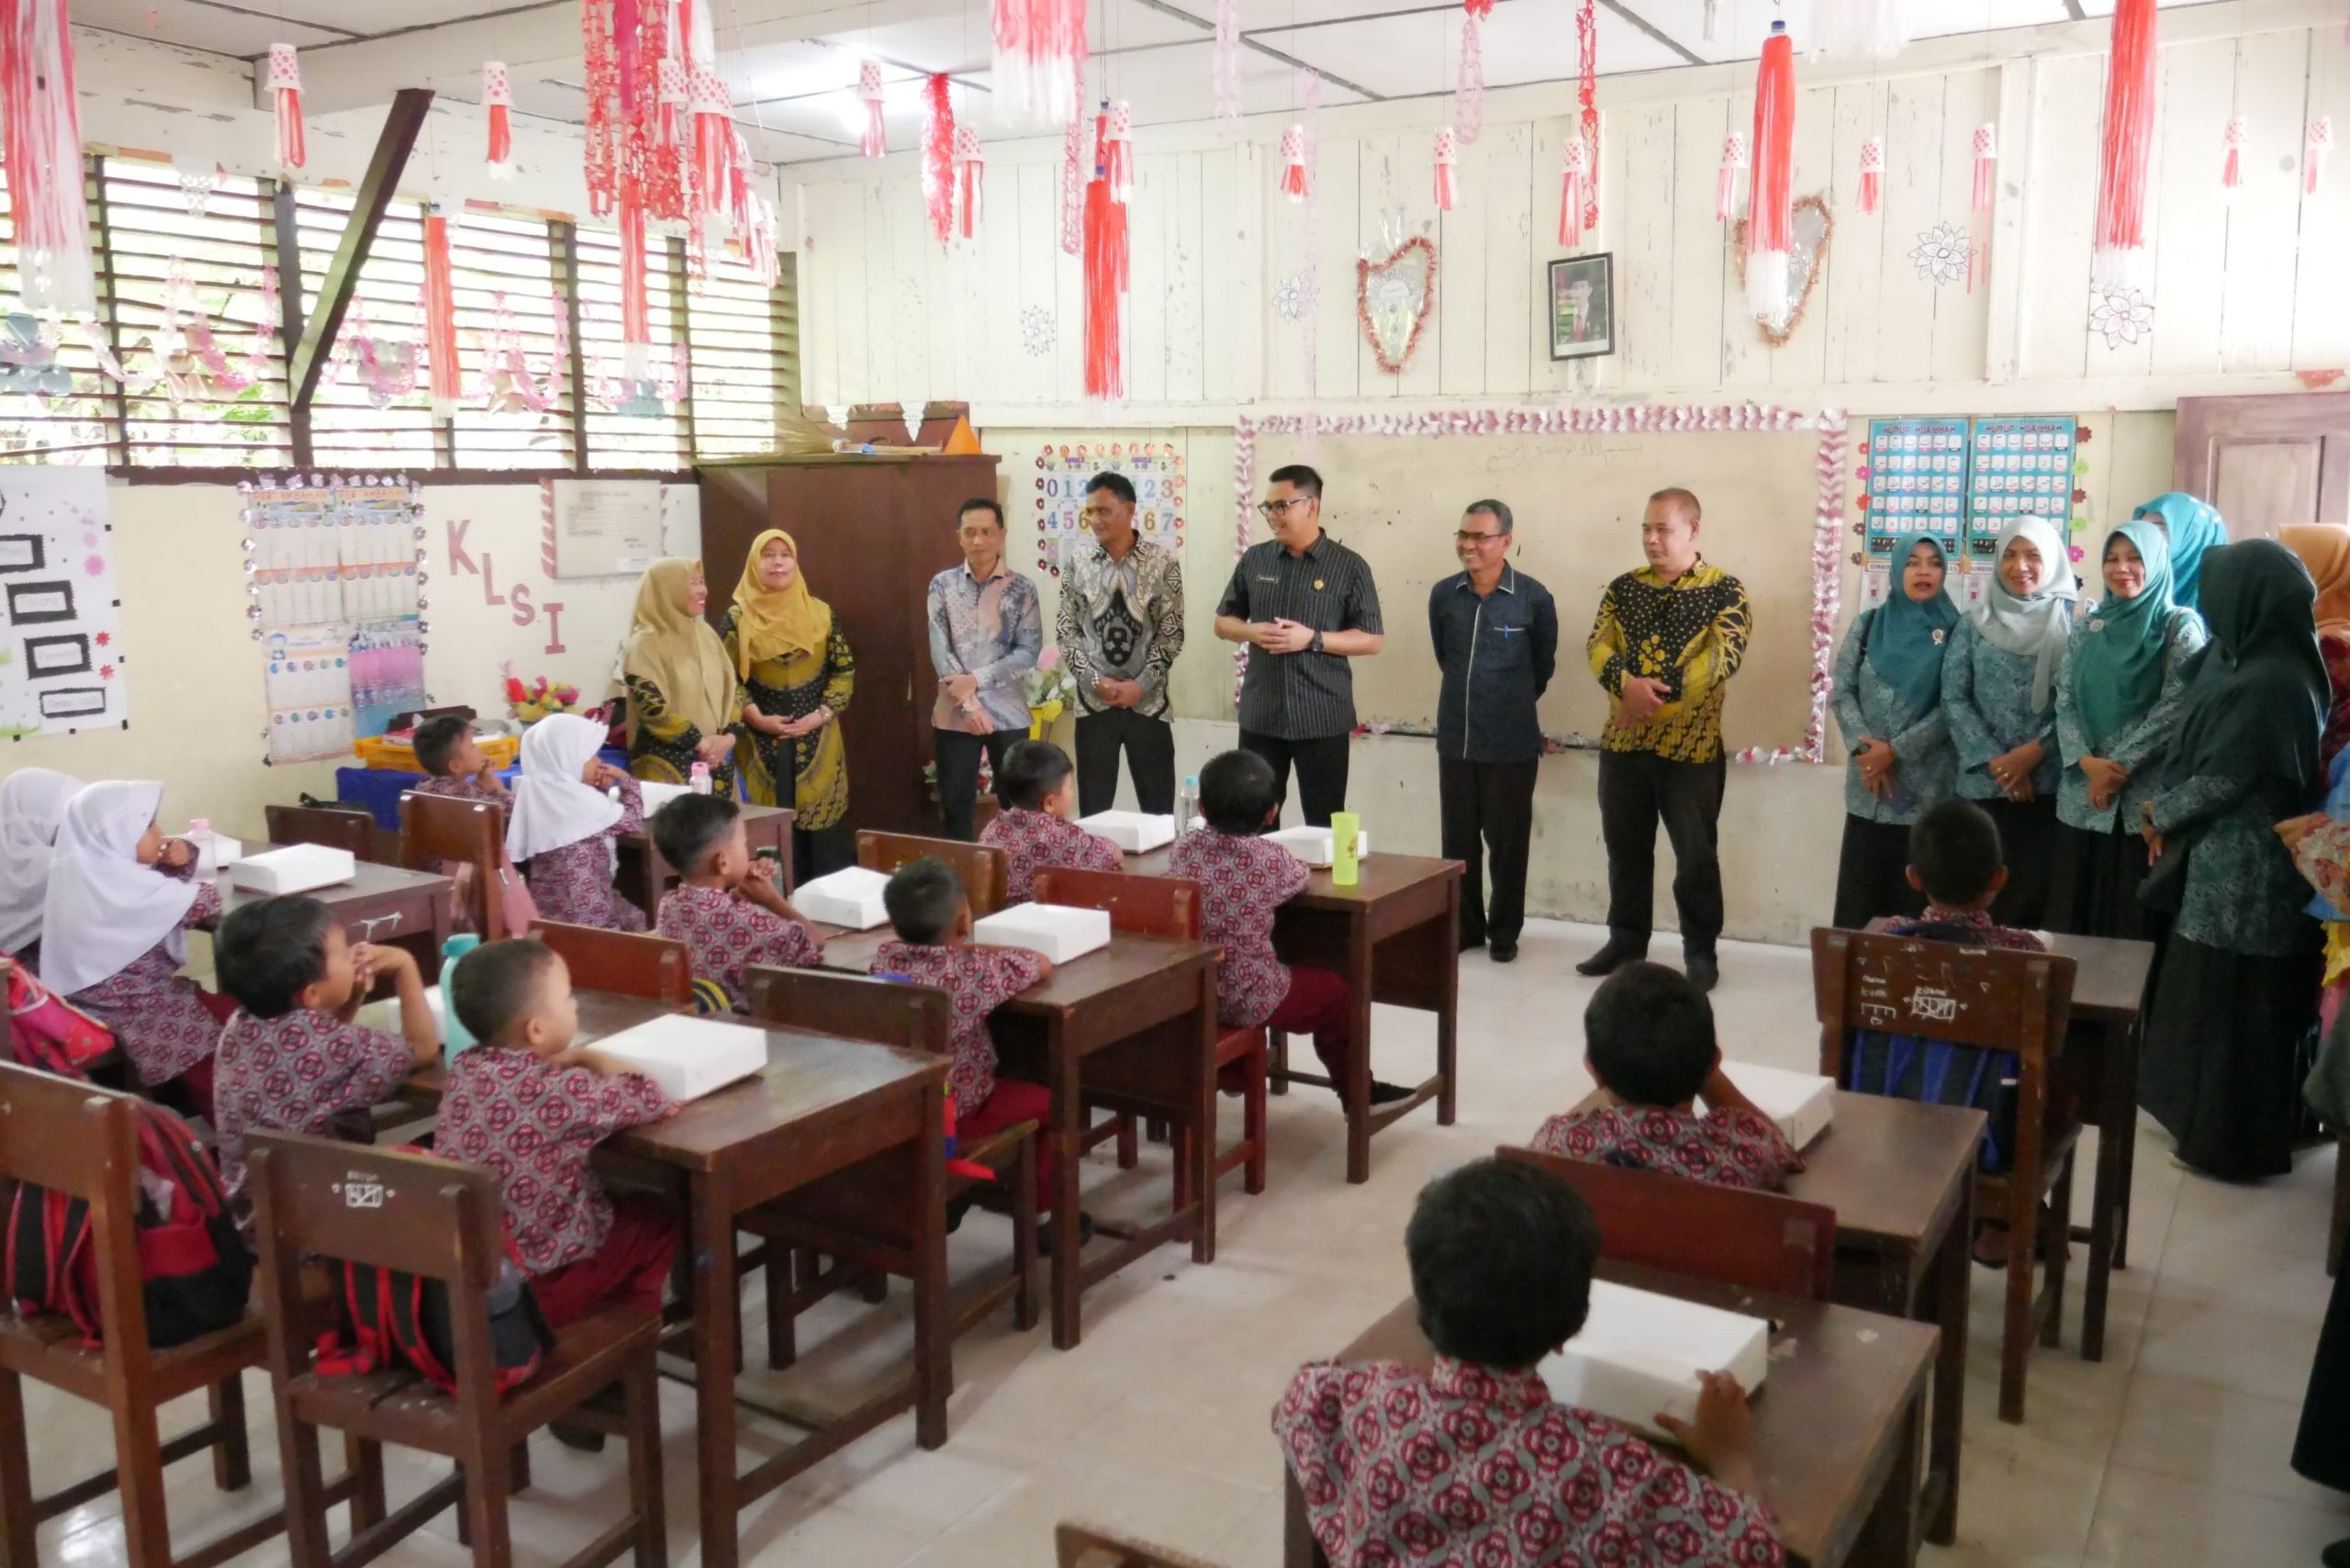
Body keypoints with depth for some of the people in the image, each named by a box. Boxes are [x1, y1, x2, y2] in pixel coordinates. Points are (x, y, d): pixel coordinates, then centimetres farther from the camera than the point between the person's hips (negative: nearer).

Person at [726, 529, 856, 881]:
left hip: (817, 737, 1)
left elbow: (844, 669, 5)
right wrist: (756, 718, -12)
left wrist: (823, 714, -7)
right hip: (763, 741, -1)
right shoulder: (738, 618, 2)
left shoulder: (821, 613, 5)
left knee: (821, 822, 1)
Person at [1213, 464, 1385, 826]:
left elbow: (1372, 640, -4)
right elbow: (1223, 622, 14)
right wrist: (1252, 632, -9)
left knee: (1324, 823, 4)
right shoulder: (1254, 559, 7)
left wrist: (1313, 639, -17)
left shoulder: (1349, 566, -3)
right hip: (1260, 716, 3)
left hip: (1323, 718, -3)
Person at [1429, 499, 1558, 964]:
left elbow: (1544, 665, 5)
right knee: (1458, 840, 10)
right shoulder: (1443, 594, 0)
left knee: (1508, 842, 6)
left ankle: (1504, 932, 20)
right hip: (1455, 739, 3)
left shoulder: (1534, 598, -9)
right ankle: (1465, 926, 24)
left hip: (1512, 744, -3)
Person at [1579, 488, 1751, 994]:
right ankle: (1626, 940, 26)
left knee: (1695, 854, 3)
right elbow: (1597, 646, -2)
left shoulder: (1724, 590, -4)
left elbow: (1724, 656, -15)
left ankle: (1701, 952, 16)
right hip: (1623, 744, 4)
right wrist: (1627, 683, -23)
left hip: (1691, 747, -4)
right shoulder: (1624, 587, 8)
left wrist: (1661, 692, -22)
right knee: (1625, 848, 12)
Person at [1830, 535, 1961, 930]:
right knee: (1859, 894, 3)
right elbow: (1842, 692, 4)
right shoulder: (1867, 624, 8)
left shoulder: (1956, 630, 1)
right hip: (1868, 785, 2)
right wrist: (1864, 748, -10)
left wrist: (1896, 751, -13)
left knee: (1915, 900, 1)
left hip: (1928, 788, -2)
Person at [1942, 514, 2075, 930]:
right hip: (1983, 782, 1)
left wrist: (2035, 751, -12)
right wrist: (1995, 761, -7)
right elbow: (1953, 698, 2)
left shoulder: (2072, 622, 4)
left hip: (2049, 782, -1)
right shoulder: (1975, 622, 8)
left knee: (2037, 891, -1)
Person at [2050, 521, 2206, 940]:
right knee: (2074, 913, 6)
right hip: (2082, 793, 4)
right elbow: (2064, 700, 6)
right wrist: (2087, 761, -10)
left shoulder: (2180, 626, -1)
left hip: (2146, 796, -4)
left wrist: (2119, 766, -12)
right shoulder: (2086, 626, 11)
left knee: (2135, 915, -1)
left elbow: (2175, 707, -9)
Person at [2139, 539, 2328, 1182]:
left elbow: (2225, 777, -19)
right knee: (2212, 994, 18)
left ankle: (2229, 1139, 14)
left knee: (2234, 1001, 2)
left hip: (2245, 868, -9)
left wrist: (2159, 814, -4)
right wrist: (2170, 815, 2)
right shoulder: (2255, 662, 7)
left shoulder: (2271, 681, -23)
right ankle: (2204, 1113, 31)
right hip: (2229, 857, 9)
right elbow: (2199, 752, 13)